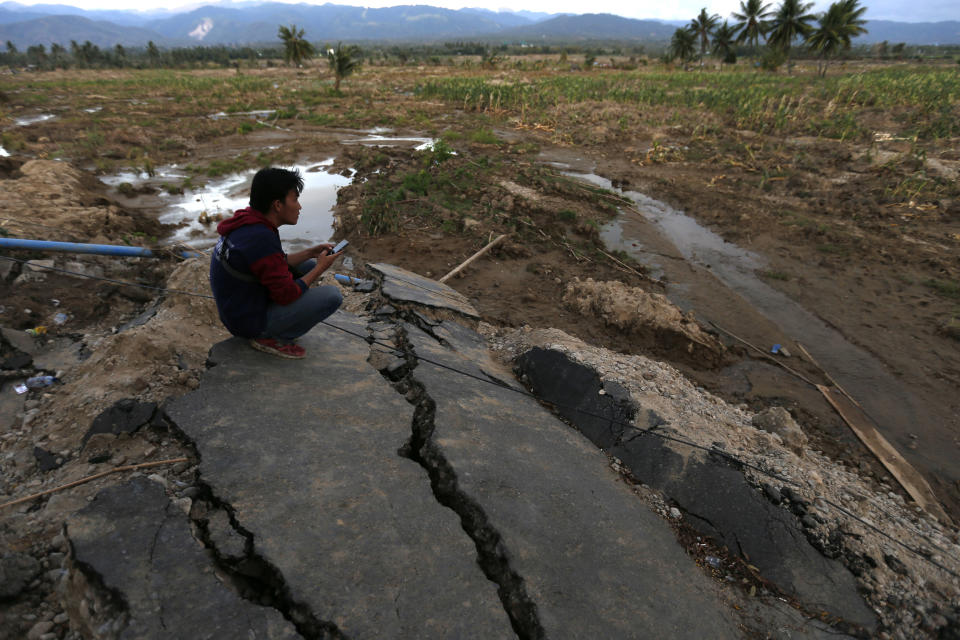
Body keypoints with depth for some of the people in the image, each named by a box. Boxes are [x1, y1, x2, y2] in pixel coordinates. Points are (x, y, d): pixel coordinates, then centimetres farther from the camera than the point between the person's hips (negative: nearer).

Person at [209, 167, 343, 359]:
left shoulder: (247, 220, 1)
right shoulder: (261, 239, -29)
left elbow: (277, 264, 13)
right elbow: (287, 294, -22)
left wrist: (310, 253, 5)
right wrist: (321, 268, -11)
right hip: (250, 321, -10)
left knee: (307, 265, 16)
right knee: (332, 295, -17)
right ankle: (271, 338, -4)